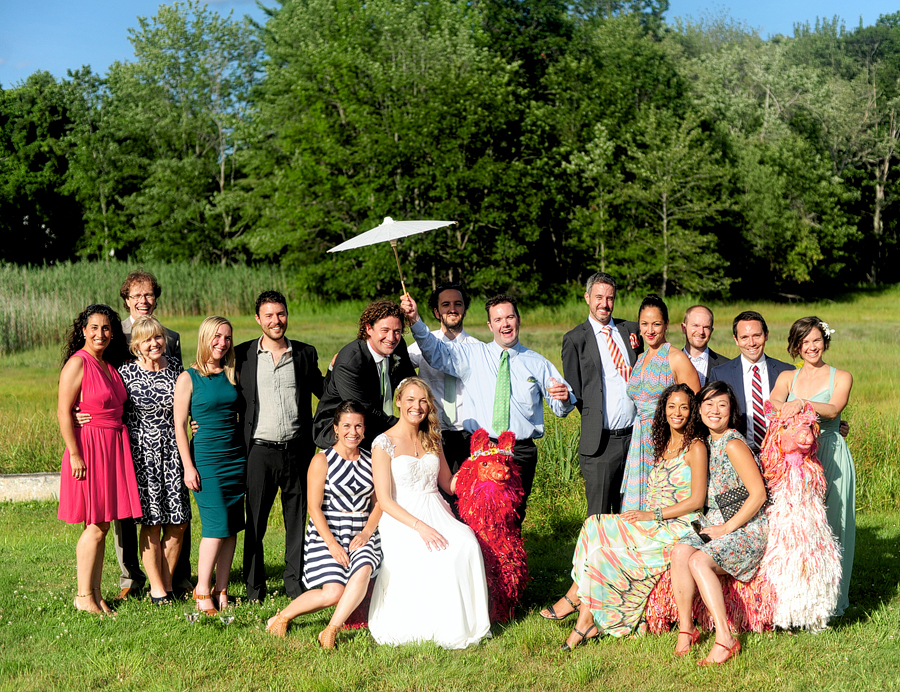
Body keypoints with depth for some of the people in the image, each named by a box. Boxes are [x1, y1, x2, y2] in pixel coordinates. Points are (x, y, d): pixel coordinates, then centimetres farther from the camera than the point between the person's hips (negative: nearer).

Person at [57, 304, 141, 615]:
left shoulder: (111, 365, 15)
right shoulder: (78, 363, -9)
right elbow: (63, 411, -13)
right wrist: (75, 454, -17)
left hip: (113, 447, 7)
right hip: (89, 447, -7)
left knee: (104, 525, 9)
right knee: (95, 526, -5)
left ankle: (96, 594, 15)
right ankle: (84, 596, 4)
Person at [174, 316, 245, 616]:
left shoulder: (231, 375, 11)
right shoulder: (188, 378, -3)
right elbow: (179, 425, -4)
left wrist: (248, 457, 15)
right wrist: (188, 466, -9)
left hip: (235, 456, 5)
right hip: (206, 457, -5)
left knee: (232, 527, 4)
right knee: (216, 526, -9)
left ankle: (221, 590, 12)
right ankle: (202, 591, 4)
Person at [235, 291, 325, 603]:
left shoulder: (306, 353, 7)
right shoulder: (243, 354, 3)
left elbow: (324, 392, 15)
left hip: (297, 449, 1)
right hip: (260, 450, -1)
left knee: (297, 520, 9)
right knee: (255, 521, 5)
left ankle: (295, 582, 21)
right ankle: (254, 587, 18)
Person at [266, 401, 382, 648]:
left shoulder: (371, 461, 11)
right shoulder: (322, 460, -1)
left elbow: (378, 503, 11)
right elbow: (314, 508, -6)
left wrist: (366, 532, -8)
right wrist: (332, 544, -16)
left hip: (362, 536, 3)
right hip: (326, 535, -3)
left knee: (363, 570, -30)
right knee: (333, 592, -20)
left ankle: (330, 631, -24)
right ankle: (282, 617, 5)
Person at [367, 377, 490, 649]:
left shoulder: (431, 439, 16)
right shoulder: (384, 443, -3)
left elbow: (449, 484, 19)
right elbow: (384, 500, -9)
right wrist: (420, 526, -21)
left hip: (437, 513, 5)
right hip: (401, 520, -5)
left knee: (466, 543, -28)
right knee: (432, 554, -35)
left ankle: (461, 622, -18)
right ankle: (435, 625, -18)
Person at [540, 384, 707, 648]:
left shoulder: (695, 447, -6)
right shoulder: (665, 443, 18)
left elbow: (697, 500, -13)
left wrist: (652, 514, -15)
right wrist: (644, 514, 1)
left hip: (678, 528, -7)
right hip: (656, 527, 7)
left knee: (597, 530, -21)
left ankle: (574, 598, -4)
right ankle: (587, 621, -18)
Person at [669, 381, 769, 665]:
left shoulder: (733, 444, -13)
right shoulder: (708, 443, 13)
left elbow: (758, 494, -16)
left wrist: (726, 528, -14)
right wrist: (712, 527, 8)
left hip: (748, 528, -7)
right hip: (716, 524, 7)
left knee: (699, 560, -29)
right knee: (680, 551, -21)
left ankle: (725, 639, -26)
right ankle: (685, 628, -14)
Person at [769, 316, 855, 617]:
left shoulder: (841, 377, 7)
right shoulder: (787, 377, 14)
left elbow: (834, 409, -12)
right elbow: (773, 403, -6)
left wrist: (802, 404, -30)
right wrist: (786, 409, -30)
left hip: (830, 458, -2)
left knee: (828, 525, -3)